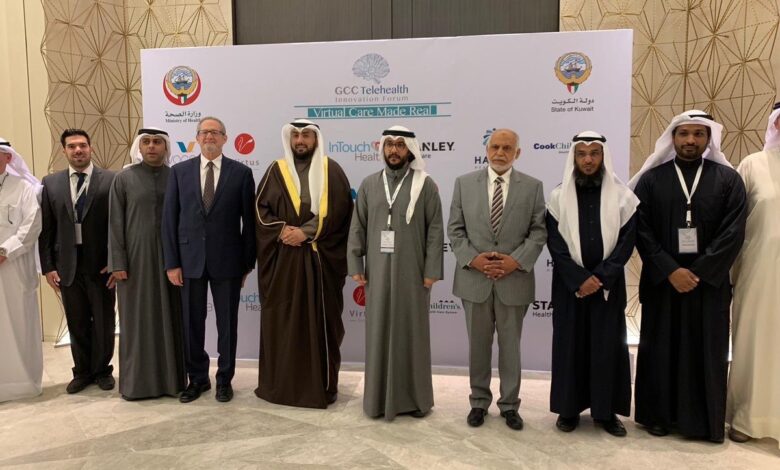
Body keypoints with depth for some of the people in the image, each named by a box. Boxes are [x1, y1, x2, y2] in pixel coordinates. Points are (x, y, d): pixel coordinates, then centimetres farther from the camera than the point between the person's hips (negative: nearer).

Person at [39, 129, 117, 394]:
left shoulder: (111, 180, -3)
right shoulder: (50, 183, 6)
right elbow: (46, 228, 5)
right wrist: (48, 266, 1)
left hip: (101, 265, -2)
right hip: (67, 266, 2)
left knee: (104, 322, 9)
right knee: (77, 323, 12)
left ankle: (102, 370, 27)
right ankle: (82, 372, 29)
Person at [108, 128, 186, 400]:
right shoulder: (124, 178, 2)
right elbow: (115, 223, 1)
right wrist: (117, 262, -6)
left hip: (169, 257, 1)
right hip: (135, 257, -1)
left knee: (169, 317, 6)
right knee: (137, 319, 5)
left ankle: (170, 377, 17)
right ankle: (136, 380, 16)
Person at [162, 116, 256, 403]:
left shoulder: (241, 172, 0)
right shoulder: (179, 171, 5)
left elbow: (249, 220, 0)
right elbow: (169, 218, 3)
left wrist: (248, 262, -1)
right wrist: (171, 262, -2)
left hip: (227, 260, -1)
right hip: (190, 259, 2)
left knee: (227, 323, 8)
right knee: (192, 323, 10)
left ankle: (224, 379, 24)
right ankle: (197, 378, 27)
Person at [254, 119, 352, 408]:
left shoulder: (331, 170, 4)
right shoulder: (276, 170, 9)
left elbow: (339, 210, -5)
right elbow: (260, 207, 4)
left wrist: (307, 231, -14)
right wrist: (282, 230, -12)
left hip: (321, 257, -1)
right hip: (282, 257, 2)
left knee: (320, 319, 3)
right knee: (282, 319, 5)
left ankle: (320, 384, 14)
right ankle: (280, 382, 18)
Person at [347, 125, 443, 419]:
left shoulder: (425, 185, -1)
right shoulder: (369, 184, 7)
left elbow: (435, 231, -3)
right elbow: (357, 227, 6)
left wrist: (431, 271, -8)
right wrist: (355, 266, 0)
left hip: (412, 273, -2)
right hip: (377, 272, 2)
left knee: (412, 333, 7)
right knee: (378, 333, 8)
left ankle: (414, 398, 22)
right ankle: (378, 397, 22)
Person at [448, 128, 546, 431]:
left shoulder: (532, 187, 2)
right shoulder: (464, 183, 3)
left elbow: (538, 231, -1)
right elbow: (455, 229, 1)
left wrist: (517, 260, -14)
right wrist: (472, 258, -12)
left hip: (514, 279, 0)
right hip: (474, 278, 1)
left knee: (510, 345, 12)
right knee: (478, 345, 12)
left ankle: (509, 404, 28)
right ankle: (479, 401, 29)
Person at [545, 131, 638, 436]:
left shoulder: (622, 196, 1)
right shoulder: (558, 197, 1)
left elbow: (626, 242, -3)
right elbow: (555, 244, -4)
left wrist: (600, 278, -13)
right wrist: (579, 278, -14)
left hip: (608, 284, 0)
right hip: (569, 284, 0)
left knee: (607, 345, 5)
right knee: (570, 344, 5)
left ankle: (606, 411, 19)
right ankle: (569, 408, 17)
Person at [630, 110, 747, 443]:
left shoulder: (728, 179, 3)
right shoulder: (651, 179, 2)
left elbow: (733, 232, -5)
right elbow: (641, 231, -4)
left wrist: (698, 272, -13)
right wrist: (670, 270, -13)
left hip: (709, 281, 0)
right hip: (661, 280, 0)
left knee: (706, 351, 8)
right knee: (660, 349, 8)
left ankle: (705, 421, 22)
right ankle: (658, 415, 21)